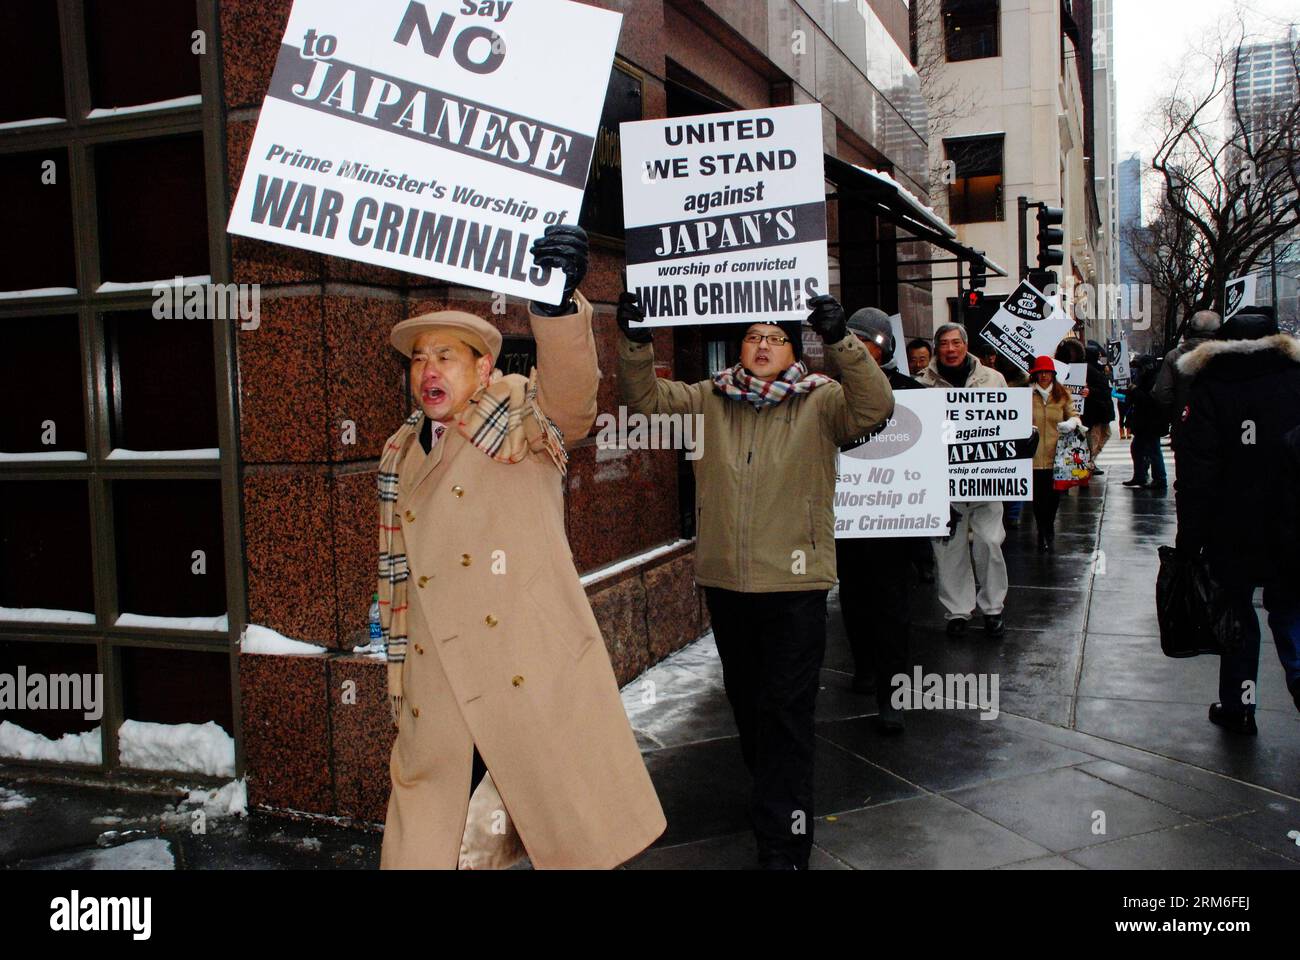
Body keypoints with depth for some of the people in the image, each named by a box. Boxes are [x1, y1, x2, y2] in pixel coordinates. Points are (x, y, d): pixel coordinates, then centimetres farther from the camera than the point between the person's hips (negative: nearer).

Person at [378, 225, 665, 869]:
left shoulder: (519, 419, -1)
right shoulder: (399, 457, 14)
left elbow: (570, 392, -25)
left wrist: (559, 301, -44)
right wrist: (399, 686, 21)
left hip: (542, 687, -4)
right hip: (438, 705, 5)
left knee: (583, 842, 6)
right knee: (420, 850, 8)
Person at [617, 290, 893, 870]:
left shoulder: (820, 402, -2)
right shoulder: (708, 400, 8)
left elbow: (874, 408, -19)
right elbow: (645, 400, 0)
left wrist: (840, 340, -32)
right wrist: (636, 343, -17)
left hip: (795, 585, -4)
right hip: (724, 582, 4)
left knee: (785, 712, -3)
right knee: (745, 699, 19)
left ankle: (783, 847, 6)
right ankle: (772, 796, 42)